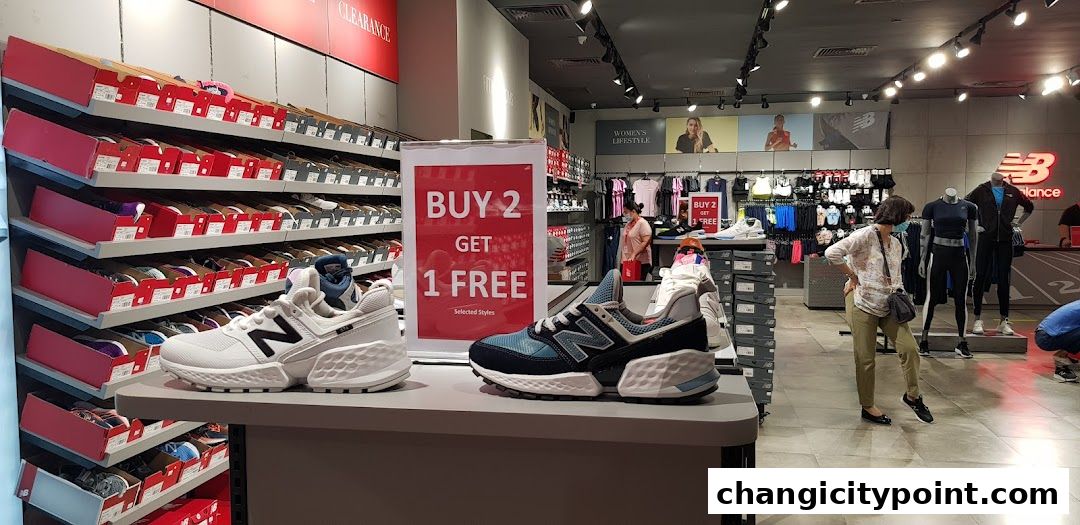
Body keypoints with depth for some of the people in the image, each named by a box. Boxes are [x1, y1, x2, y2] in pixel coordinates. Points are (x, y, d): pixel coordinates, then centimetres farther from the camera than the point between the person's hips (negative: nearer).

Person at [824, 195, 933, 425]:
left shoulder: (896, 244, 14)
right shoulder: (865, 236, -13)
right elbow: (832, 253, -24)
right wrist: (852, 276, -13)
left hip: (888, 306, 7)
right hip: (863, 304, -7)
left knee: (910, 347, -2)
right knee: (866, 359, 2)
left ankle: (913, 396, 19)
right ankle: (867, 407, 16)